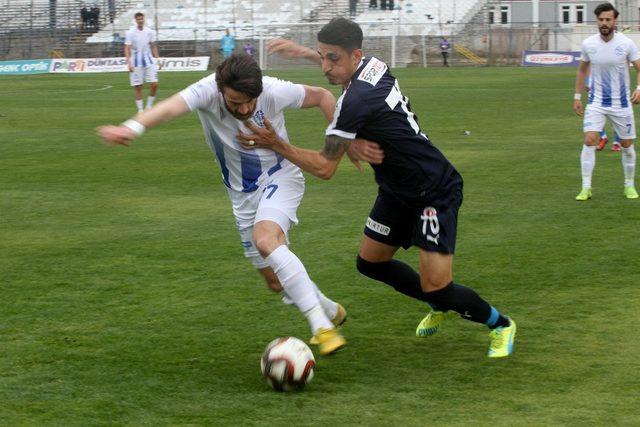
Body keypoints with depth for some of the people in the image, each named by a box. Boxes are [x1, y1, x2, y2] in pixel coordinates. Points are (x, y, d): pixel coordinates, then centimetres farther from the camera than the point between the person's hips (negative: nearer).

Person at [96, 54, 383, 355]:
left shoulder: (275, 92, -25)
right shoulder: (207, 91, -26)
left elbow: (321, 97, -5)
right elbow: (171, 107, -48)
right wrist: (133, 127, -67)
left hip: (280, 177, -3)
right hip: (243, 195, 4)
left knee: (264, 238, -33)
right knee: (275, 280, 10)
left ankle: (322, 327, -32)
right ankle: (331, 311, 39)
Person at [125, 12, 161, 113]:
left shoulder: (149, 32, 3)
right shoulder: (130, 33, -7)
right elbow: (127, 49, -10)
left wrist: (158, 60, 9)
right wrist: (129, 63, -21)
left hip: (148, 60, 3)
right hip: (136, 62, -3)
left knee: (154, 84, -7)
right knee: (138, 87, 0)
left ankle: (149, 106, 9)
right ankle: (140, 110, 7)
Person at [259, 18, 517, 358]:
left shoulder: (356, 101, -30)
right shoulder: (373, 64, -4)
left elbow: (324, 167, -23)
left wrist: (276, 145, -19)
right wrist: (305, 53, 26)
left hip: (435, 193, -10)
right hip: (399, 191, 10)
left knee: (436, 287, -13)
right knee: (370, 262, 15)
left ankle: (500, 324, 14)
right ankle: (440, 307, 36)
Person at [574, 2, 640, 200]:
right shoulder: (588, 44, -4)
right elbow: (582, 70, 12)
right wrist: (577, 96, 10)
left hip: (621, 103, 0)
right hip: (596, 102, 0)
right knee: (589, 141, -15)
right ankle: (586, 188, -10)